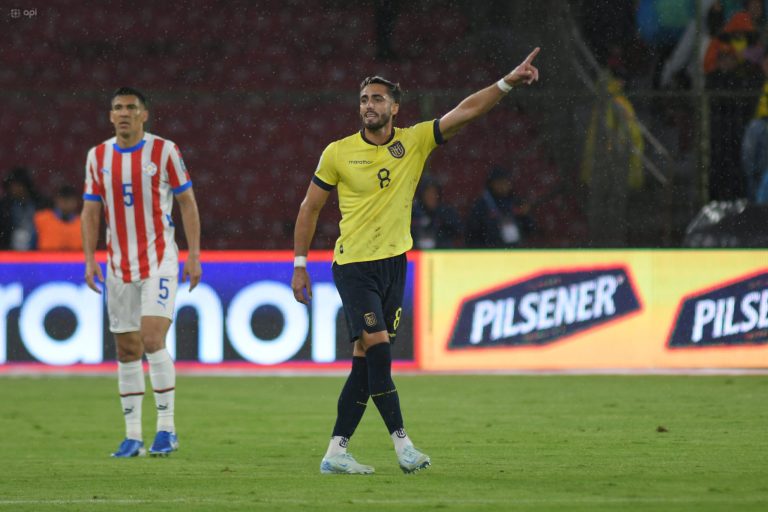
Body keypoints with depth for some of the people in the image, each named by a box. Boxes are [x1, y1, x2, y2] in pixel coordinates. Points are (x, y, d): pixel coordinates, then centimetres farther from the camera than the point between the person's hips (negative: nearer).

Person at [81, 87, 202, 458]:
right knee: (126, 350, 4)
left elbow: (187, 203, 0)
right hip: (119, 266, 4)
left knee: (153, 339, -16)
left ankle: (166, 428, -9)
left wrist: (194, 254, -6)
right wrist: (89, 259, 1)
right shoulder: (98, 157, 6)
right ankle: (133, 435, 9)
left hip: (159, 260, -4)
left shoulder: (164, 151, -3)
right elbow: (91, 211, 11)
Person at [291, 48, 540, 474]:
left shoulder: (414, 142, 1)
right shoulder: (338, 153, -3)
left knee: (366, 360, 4)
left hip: (394, 263, 4)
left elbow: (465, 112, -6)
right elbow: (310, 207, 6)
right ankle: (401, 442, -11)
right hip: (353, 265, -3)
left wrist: (507, 82, -19)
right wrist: (299, 265, 4)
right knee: (378, 347, -17)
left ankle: (336, 452, 8)